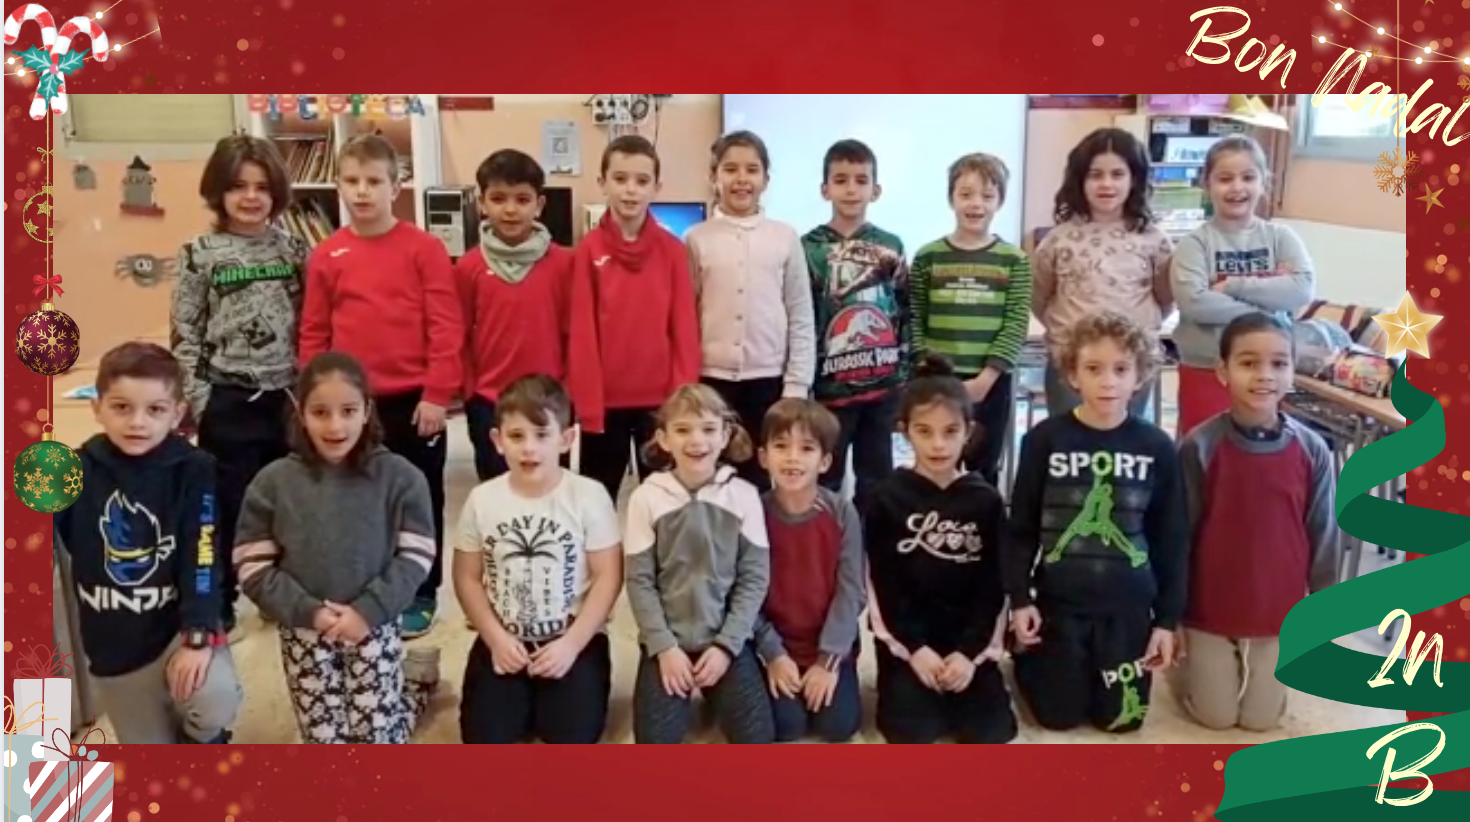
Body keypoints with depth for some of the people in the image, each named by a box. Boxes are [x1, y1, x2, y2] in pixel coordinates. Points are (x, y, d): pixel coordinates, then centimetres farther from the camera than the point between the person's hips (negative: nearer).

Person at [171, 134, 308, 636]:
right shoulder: (200, 254, -3)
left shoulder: (293, 249, 5)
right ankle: (218, 604, 20)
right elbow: (184, 335, -3)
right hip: (230, 401, -2)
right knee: (228, 505, 6)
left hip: (288, 396, 3)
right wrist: (197, 401, -8)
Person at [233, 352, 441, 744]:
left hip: (375, 625, -1)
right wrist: (307, 611, -15)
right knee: (326, 741, 8)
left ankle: (417, 677, 30)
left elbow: (416, 556, -8)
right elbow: (252, 568, -5)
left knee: (378, 741, 3)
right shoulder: (273, 482, -6)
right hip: (304, 631, 2)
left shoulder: (399, 476, -8)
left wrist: (369, 609, -17)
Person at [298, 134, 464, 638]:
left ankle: (419, 598, 25)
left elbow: (446, 326, -9)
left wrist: (437, 394, -12)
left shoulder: (424, 248, -7)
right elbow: (314, 333, 7)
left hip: (413, 401, -3)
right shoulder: (326, 256, 3)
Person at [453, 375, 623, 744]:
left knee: (572, 735, -16)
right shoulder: (482, 499, -3)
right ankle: (524, 703, 20)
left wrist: (571, 643, -15)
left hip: (574, 640, -2)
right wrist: (496, 638, -8)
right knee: (483, 737, -11)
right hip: (503, 641, 2)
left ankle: (550, 701, 16)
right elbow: (467, 578, 3)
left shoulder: (589, 495, -11)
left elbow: (608, 578, -9)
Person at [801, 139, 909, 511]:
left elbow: (906, 313, 9)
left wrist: (906, 375, 5)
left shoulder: (890, 247, 6)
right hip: (830, 385, -3)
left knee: (876, 478, 13)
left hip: (882, 383, 3)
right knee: (825, 478, 8)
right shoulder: (810, 248, -2)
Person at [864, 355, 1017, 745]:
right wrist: (915, 648, -14)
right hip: (906, 636, -2)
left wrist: (969, 651, -12)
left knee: (990, 729, -10)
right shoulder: (887, 499, -5)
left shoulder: (986, 500, 0)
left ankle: (961, 671, 16)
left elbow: (992, 584, -1)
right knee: (911, 729, -17)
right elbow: (884, 583, -6)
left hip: (970, 637, 2)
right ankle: (898, 683, 13)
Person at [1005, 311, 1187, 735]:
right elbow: (1021, 528, -2)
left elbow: (1171, 539, 2)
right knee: (1059, 715, 8)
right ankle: (1029, 655, 36)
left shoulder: (1157, 447, -5)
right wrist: (1019, 598, -7)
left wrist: (1168, 618, 2)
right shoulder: (1044, 440, -8)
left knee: (1121, 718, 9)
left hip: (1128, 605, 1)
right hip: (1059, 601, -1)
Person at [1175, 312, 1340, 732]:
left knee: (1261, 718, 15)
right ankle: (1190, 662, 40)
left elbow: (1324, 536, -1)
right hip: (1210, 609, -2)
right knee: (1215, 716, 12)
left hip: (1280, 612, 2)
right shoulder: (1200, 447, -17)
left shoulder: (1312, 450, -11)